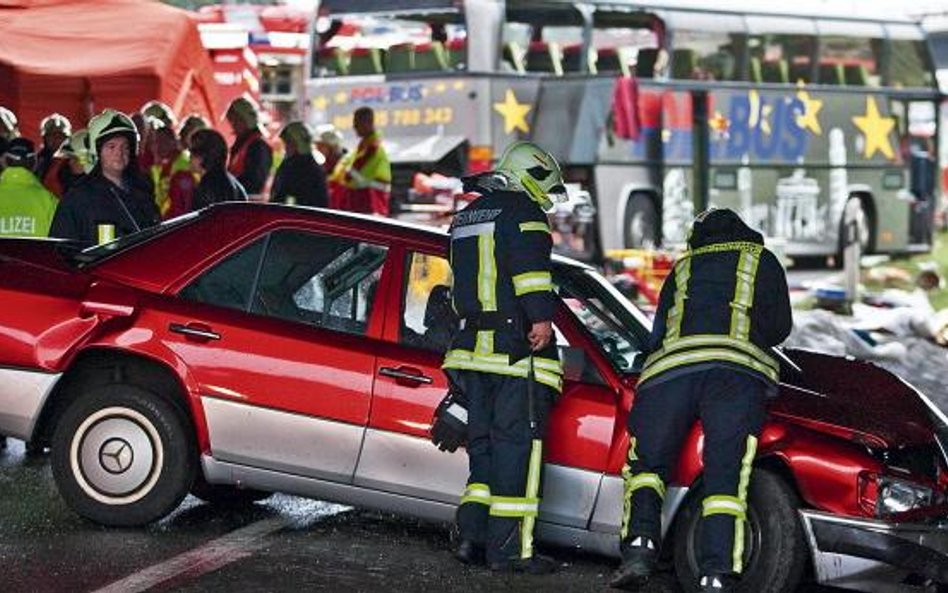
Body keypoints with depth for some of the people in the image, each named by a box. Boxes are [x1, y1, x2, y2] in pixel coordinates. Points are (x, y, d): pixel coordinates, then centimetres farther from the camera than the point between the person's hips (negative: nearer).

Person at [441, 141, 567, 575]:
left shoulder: (466, 218, 23)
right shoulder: (522, 211, -4)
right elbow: (530, 266, -19)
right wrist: (541, 318, -22)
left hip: (473, 345, 8)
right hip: (516, 348, -8)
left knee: (484, 443, 14)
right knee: (517, 445, -7)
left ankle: (472, 537, 9)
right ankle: (507, 548, -9)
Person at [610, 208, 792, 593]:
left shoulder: (682, 269, 34)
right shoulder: (761, 261, 29)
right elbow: (780, 327, 30)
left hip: (669, 367, 2)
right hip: (738, 369, -1)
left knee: (646, 462, 11)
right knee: (726, 474, -10)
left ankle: (639, 546, -12)